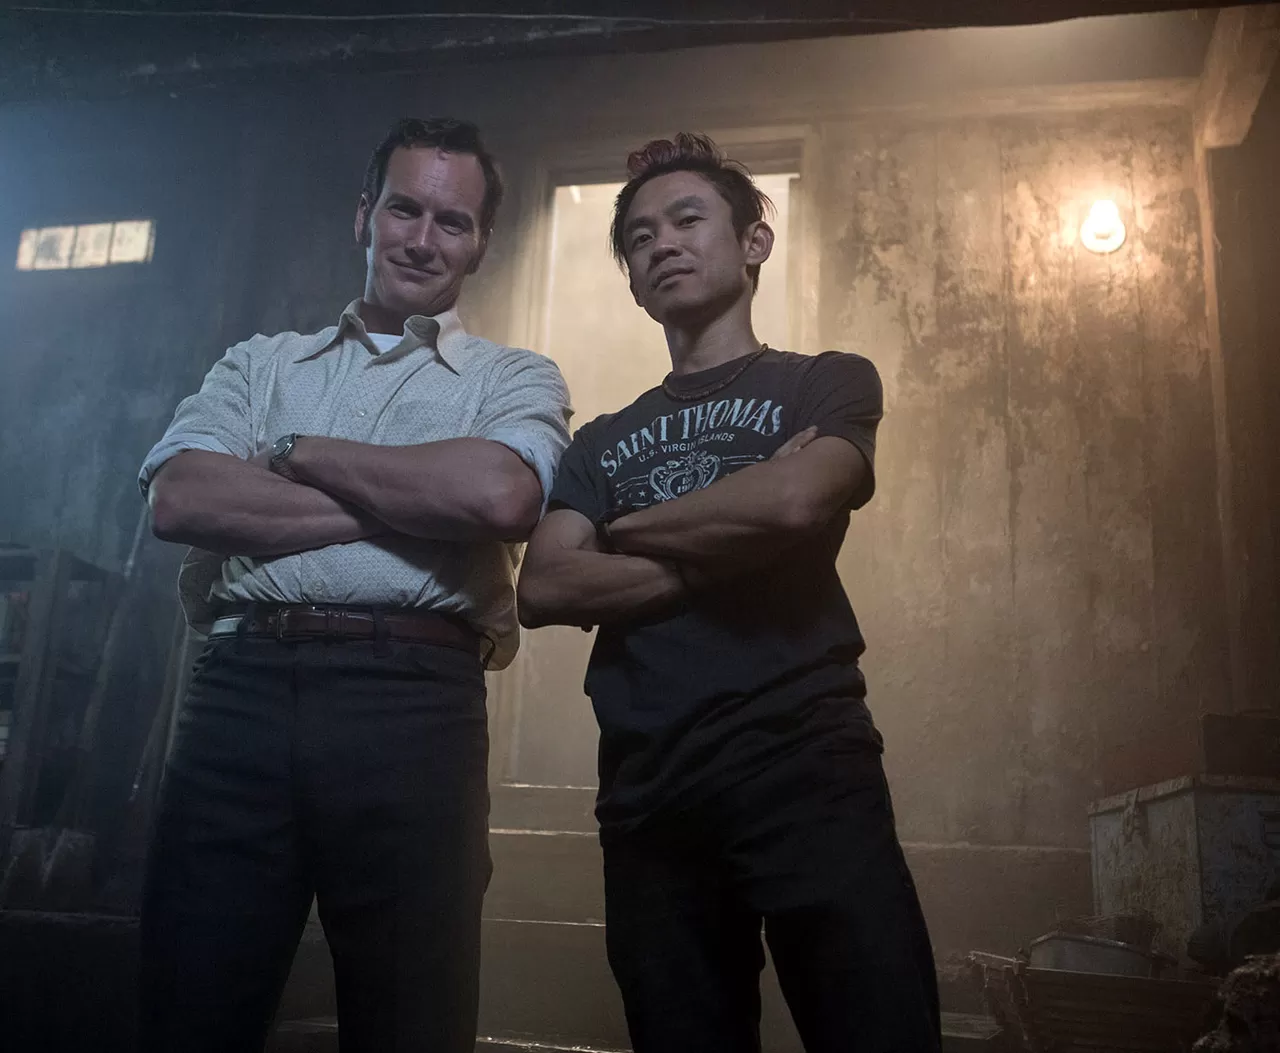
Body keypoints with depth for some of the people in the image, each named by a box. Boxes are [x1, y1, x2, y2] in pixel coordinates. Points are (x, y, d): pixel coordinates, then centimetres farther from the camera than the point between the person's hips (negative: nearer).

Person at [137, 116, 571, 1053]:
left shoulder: (516, 378, 13)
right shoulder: (260, 365, 19)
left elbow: (498, 493, -11)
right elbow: (178, 497, 0)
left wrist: (298, 453, -1)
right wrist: (411, 504, -6)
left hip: (413, 701, -1)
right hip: (242, 688, 2)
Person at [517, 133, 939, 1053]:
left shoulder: (828, 382, 11)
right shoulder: (604, 441, 20)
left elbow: (795, 500, -12)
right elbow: (543, 591, 3)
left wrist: (626, 528, 4)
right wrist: (723, 551, -6)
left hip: (803, 762, -3)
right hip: (647, 790, 4)